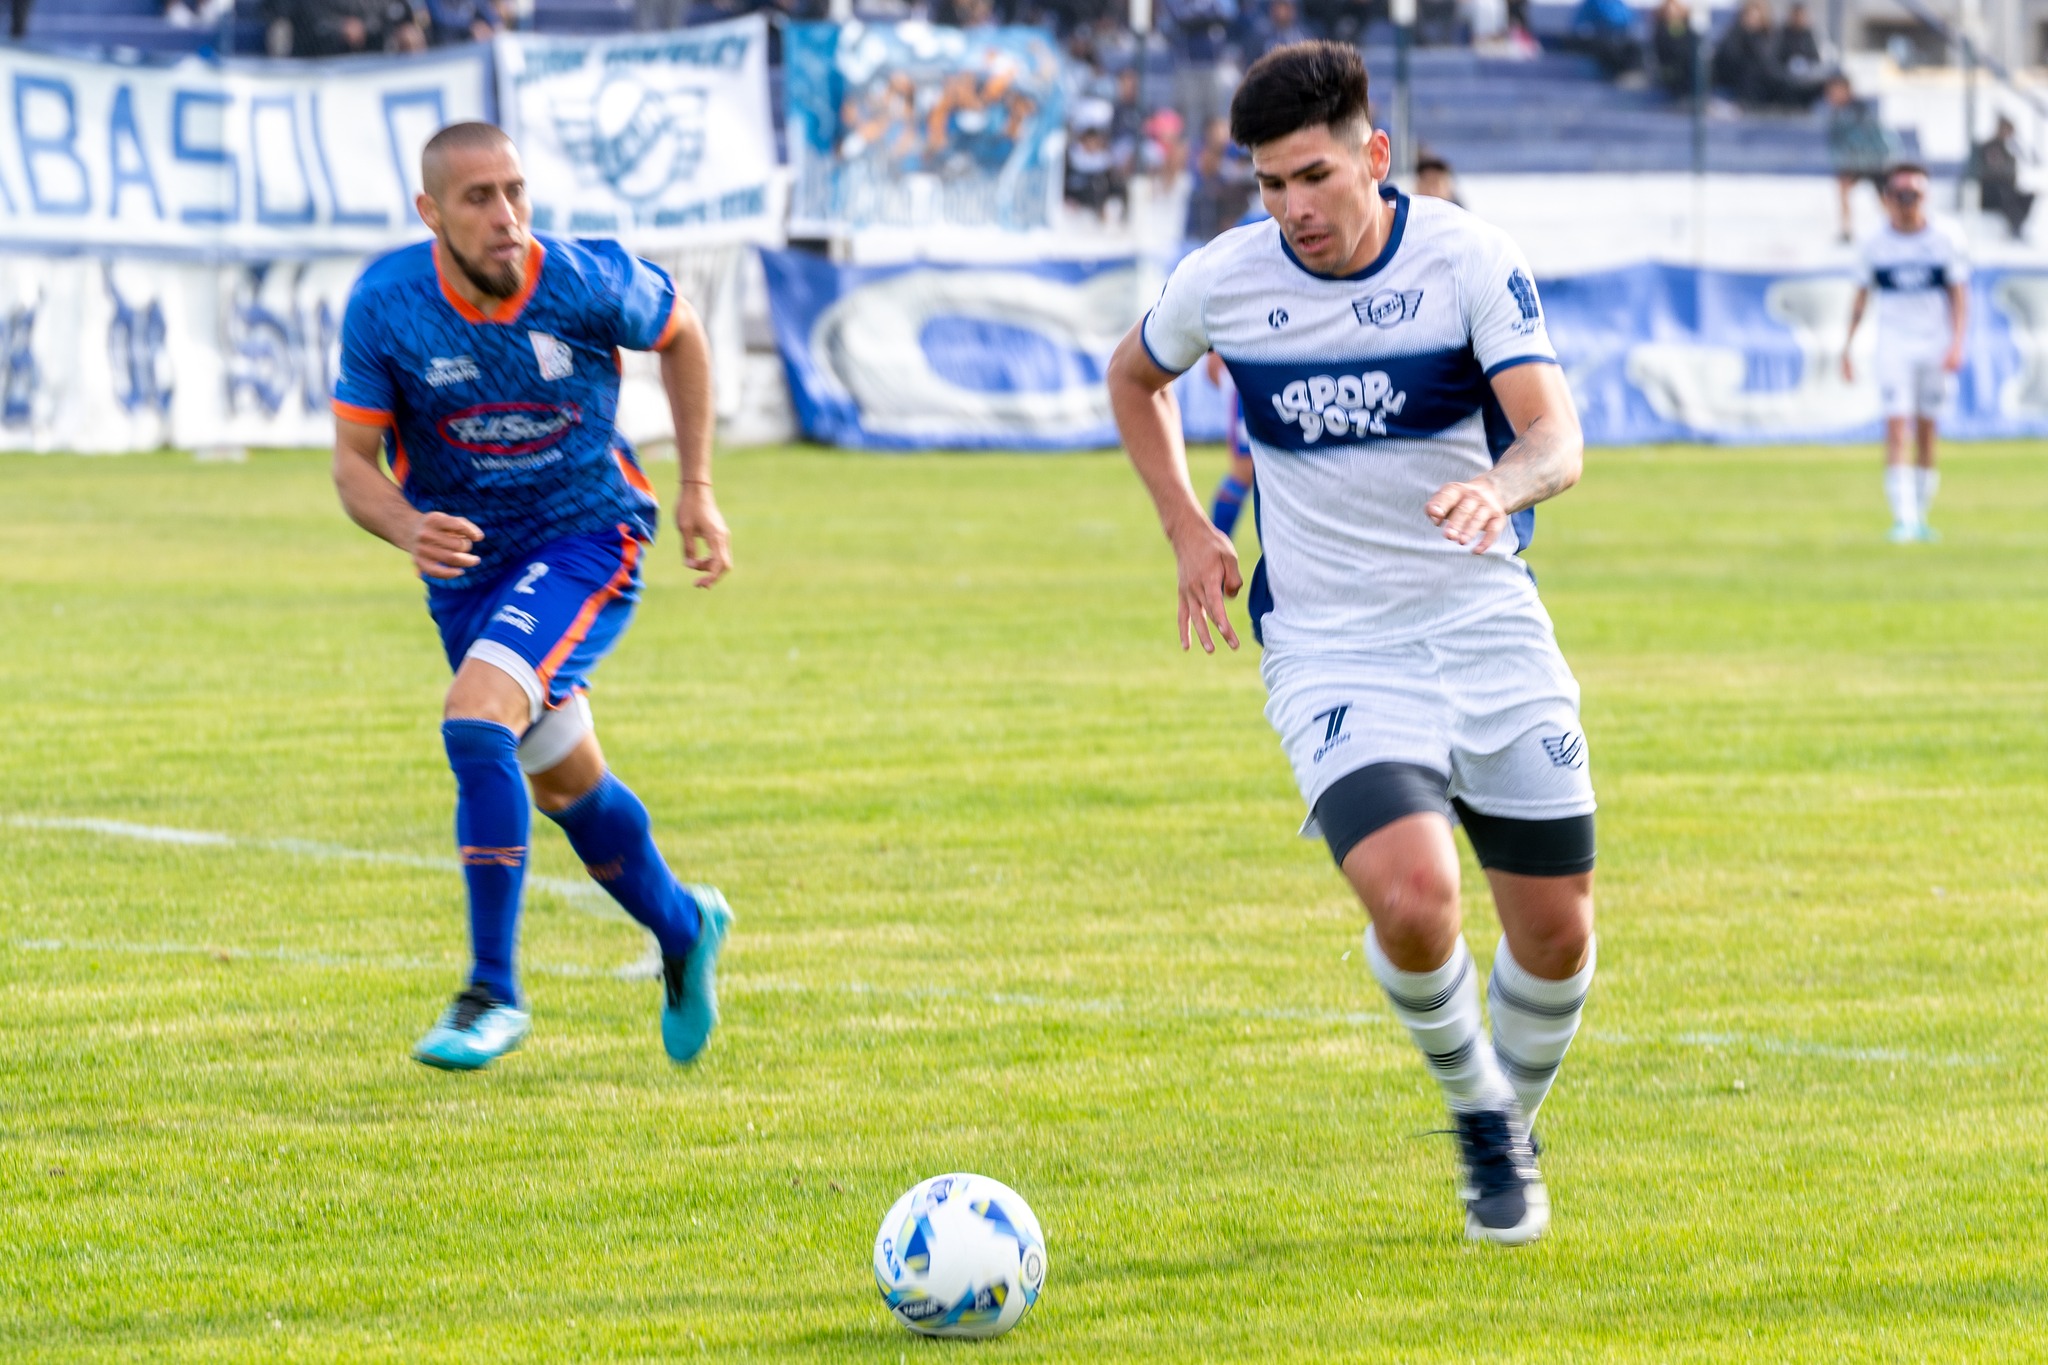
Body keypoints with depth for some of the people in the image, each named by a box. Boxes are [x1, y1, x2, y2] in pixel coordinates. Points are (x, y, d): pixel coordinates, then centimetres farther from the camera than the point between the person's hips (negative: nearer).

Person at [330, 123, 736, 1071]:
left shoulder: (587, 282, -20)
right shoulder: (384, 305, -17)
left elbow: (679, 332, 3)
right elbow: (352, 462, -10)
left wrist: (697, 489, 2)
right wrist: (409, 529, -32)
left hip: (585, 540, -4)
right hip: (465, 560, 4)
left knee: (475, 722, -26)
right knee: (562, 783, 17)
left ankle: (493, 994, -19)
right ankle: (683, 930, 45)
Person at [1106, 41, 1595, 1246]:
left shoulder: (1470, 260, -10)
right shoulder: (1223, 283, -4)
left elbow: (1556, 438, -20)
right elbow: (1134, 379, 19)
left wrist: (1497, 489, -42)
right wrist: (1187, 530, 8)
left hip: (1490, 628, 1)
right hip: (1333, 649, -1)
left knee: (1558, 930, 3)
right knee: (1414, 899, -24)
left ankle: (1517, 1128, 34)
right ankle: (1476, 1113, 5)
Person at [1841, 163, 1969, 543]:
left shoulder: (1946, 239, -1)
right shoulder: (1876, 243, 2)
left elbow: (1959, 294, 1)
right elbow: (1862, 295, 11)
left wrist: (1956, 343, -10)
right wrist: (1847, 346, 9)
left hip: (1935, 343, 1)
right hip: (1893, 344, -1)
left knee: (1927, 434, 6)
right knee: (1897, 429, -12)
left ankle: (1921, 517, 17)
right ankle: (1903, 518, -16)